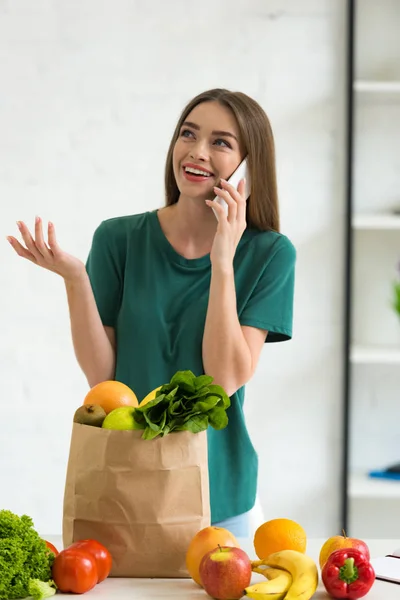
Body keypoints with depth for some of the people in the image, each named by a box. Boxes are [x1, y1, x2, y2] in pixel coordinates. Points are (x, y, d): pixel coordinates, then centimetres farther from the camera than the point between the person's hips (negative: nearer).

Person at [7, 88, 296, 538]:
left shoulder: (270, 255, -6)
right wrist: (74, 278, -20)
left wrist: (223, 263, -20)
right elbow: (101, 375, -7)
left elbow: (226, 379, -15)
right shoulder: (119, 239, -4)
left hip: (216, 493, -1)